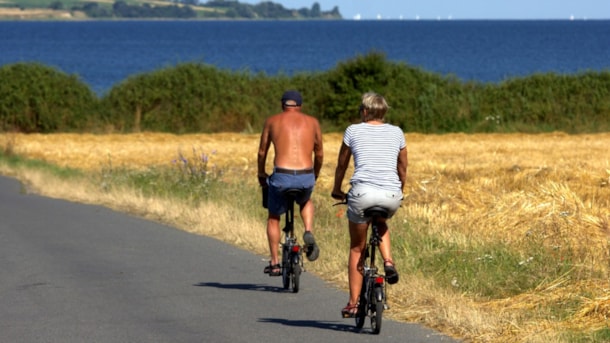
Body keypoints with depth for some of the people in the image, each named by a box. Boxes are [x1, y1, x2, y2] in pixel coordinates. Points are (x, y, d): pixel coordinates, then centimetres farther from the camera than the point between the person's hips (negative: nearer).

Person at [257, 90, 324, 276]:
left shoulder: (272, 121, 10)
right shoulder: (312, 122, 13)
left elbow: (262, 152, 15)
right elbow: (319, 154, 19)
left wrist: (261, 174, 31)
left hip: (281, 177, -1)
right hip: (306, 178, 1)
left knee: (273, 218, 22)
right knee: (305, 202, 36)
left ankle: (274, 263, 19)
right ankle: (308, 232, 10)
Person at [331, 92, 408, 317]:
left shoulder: (353, 131, 8)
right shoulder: (396, 133, 14)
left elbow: (342, 164, 17)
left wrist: (337, 190, 33)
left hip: (363, 192, -2)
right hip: (391, 196, 2)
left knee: (357, 249, 13)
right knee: (381, 222, 36)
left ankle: (353, 303, 12)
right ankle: (388, 261, 10)